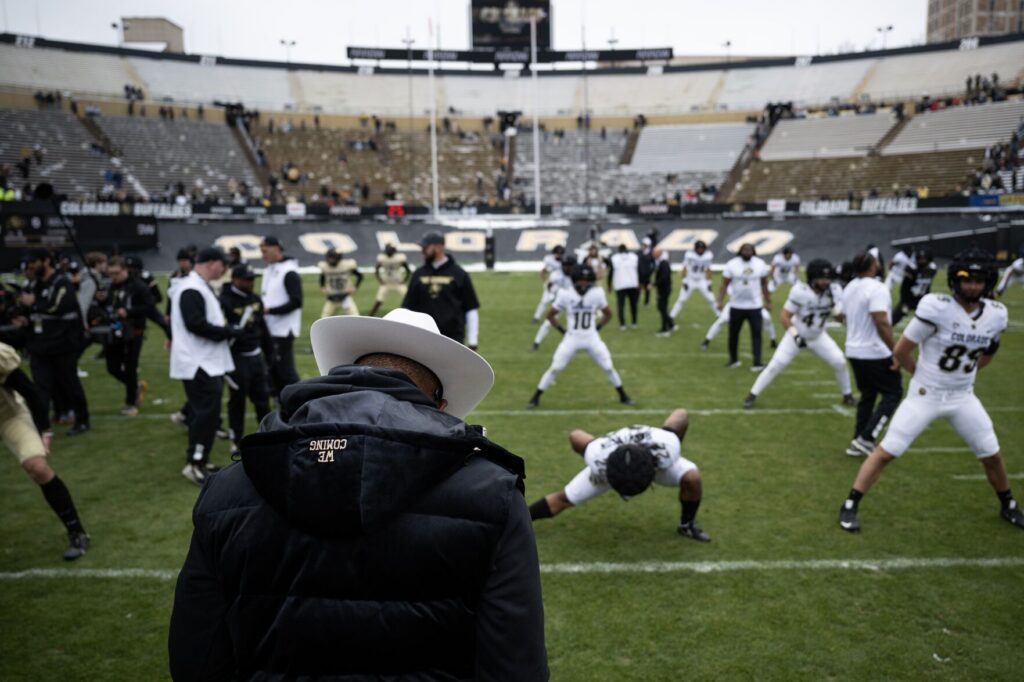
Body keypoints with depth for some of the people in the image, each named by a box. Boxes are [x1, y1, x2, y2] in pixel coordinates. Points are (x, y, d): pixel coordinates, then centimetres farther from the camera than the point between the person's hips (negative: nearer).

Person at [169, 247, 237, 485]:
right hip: (199, 364, -11)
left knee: (206, 412, 14)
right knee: (207, 412, -10)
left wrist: (224, 329, 6)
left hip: (208, 362, 11)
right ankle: (195, 464, -4)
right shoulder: (191, 290, -17)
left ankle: (197, 459, 22)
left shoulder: (200, 287, 17)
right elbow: (196, 325, -25)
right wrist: (229, 332, -16)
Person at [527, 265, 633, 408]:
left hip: (592, 338, 1)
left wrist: (596, 328, 1)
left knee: (608, 367, 3)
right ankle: (536, 397, 7)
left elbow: (608, 314, 9)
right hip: (572, 338, -1)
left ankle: (623, 395, 23)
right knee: (555, 368, -5)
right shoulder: (565, 295, -11)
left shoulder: (597, 294, -8)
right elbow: (550, 315, 2)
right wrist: (562, 330, -3)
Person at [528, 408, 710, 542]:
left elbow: (682, 414, -26)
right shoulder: (600, 459, -45)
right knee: (565, 499, -2)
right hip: (610, 463, -1)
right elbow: (575, 435, -24)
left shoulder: (664, 451, -46)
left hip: (653, 454, 1)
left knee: (691, 478, -23)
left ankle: (687, 525, 5)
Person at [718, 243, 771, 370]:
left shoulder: (760, 264, 0)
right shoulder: (732, 264, -7)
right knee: (733, 334, 11)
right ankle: (733, 360, 29)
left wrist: (768, 301, 13)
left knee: (757, 333, -6)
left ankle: (757, 363, -4)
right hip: (736, 306, 0)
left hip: (755, 306, 1)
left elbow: (764, 284, 10)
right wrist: (720, 300, -16)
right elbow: (724, 284, -6)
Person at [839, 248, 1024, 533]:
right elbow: (901, 351, -14)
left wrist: (963, 374, 8)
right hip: (925, 395, -5)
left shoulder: (997, 314, -5)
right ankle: (850, 506, 5)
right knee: (887, 451, -6)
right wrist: (923, 375, 2)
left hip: (963, 397, 5)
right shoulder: (936, 307, -21)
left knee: (992, 454, 14)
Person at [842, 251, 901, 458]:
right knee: (893, 393, 5)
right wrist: (896, 352, -23)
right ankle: (866, 438, -1)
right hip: (875, 353, -8)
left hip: (854, 351, 8)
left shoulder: (849, 288, 8)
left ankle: (858, 442, 19)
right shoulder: (877, 288, -19)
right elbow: (882, 323, -27)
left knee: (867, 394, 19)